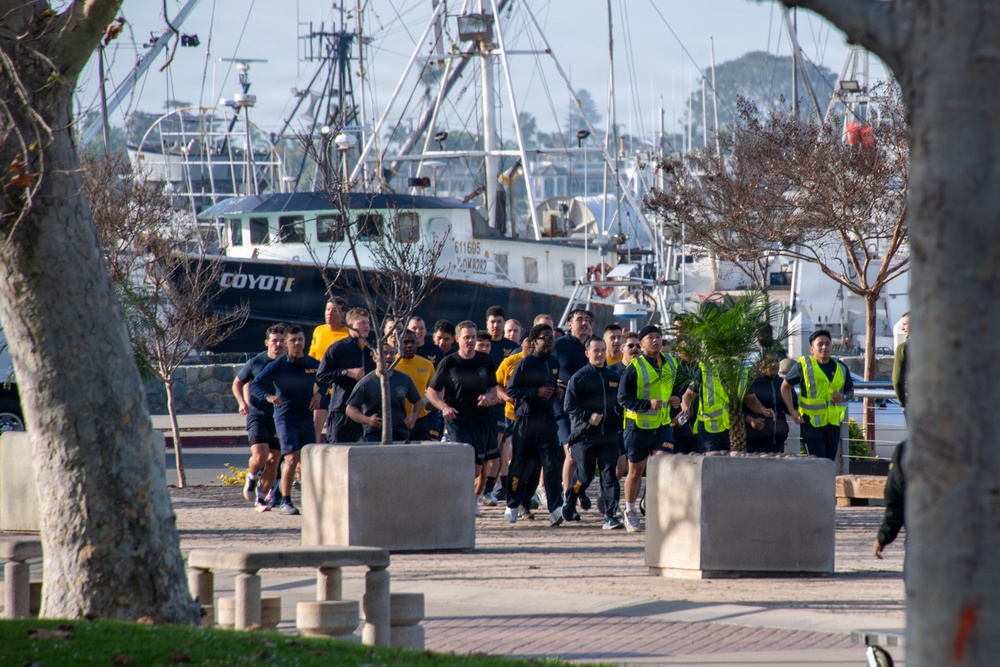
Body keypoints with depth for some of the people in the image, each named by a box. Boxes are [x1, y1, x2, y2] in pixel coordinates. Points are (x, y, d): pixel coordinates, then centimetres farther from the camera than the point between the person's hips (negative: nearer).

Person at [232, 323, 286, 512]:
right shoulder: (256, 363, -4)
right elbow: (237, 383, 10)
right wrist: (242, 402, -6)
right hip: (257, 416, -2)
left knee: (273, 461, 3)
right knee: (260, 456, -19)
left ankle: (261, 498, 20)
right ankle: (251, 478, 14)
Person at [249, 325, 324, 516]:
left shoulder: (314, 364, 5)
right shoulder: (277, 366, -6)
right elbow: (255, 385, -11)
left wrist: (318, 394, 3)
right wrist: (268, 396, -31)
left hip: (306, 419, 4)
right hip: (285, 418, -4)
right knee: (292, 459, -16)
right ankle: (285, 502, -10)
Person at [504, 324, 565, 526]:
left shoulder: (555, 363, 13)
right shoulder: (525, 363, -5)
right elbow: (511, 390, -7)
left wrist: (559, 393, 4)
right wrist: (536, 392, -17)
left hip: (548, 420, 4)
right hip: (526, 420, -4)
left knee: (553, 463, -9)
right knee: (520, 463, 4)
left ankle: (555, 509, -16)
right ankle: (512, 505, 19)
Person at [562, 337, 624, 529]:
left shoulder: (614, 378, 13)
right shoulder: (579, 377, 0)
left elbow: (621, 405, 21)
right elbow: (569, 406, -5)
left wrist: (620, 426, 9)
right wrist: (588, 417, -18)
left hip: (609, 435, 3)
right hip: (585, 435, -3)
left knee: (609, 474, -5)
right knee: (585, 474, 1)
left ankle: (610, 515, -6)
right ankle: (569, 502, 28)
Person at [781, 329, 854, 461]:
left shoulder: (840, 368, 9)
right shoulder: (803, 366, -2)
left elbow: (850, 391, 20)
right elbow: (785, 387, 8)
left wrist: (844, 397, -6)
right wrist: (792, 411, -3)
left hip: (833, 425, 4)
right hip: (812, 424, -4)